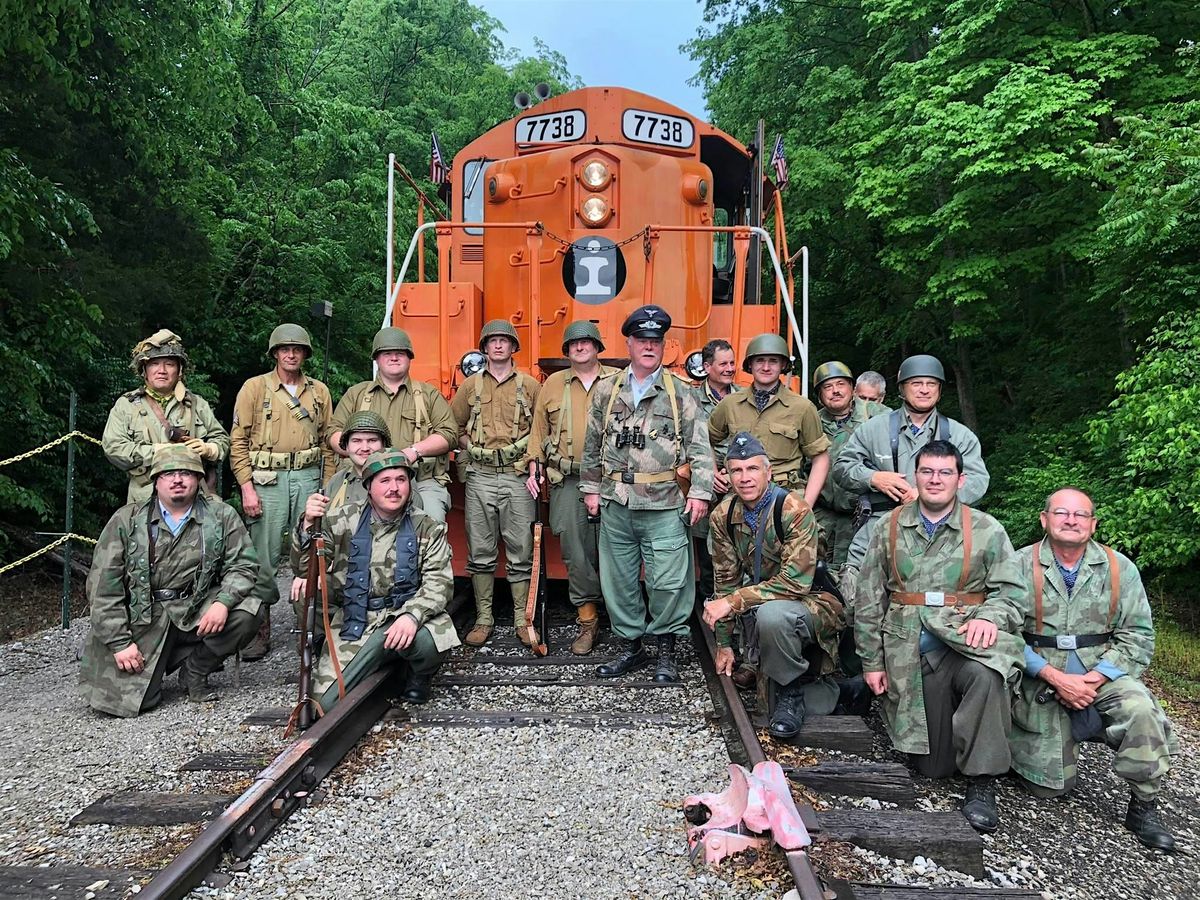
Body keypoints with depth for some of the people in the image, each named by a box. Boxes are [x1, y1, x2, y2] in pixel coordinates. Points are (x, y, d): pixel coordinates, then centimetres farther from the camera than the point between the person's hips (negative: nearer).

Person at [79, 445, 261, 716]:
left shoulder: (221, 516, 2)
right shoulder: (127, 520, -1)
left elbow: (241, 565, -1)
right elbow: (103, 586, -2)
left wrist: (223, 602, -22)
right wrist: (119, 643, -8)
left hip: (197, 612, 2)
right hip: (143, 618, -1)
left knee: (246, 612, -25)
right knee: (128, 699, -15)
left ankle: (194, 671, 1)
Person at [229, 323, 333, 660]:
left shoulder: (319, 391, 13)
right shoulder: (254, 387, 4)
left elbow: (327, 442, 14)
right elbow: (238, 442, 0)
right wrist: (247, 489, -7)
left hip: (308, 477, 3)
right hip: (266, 480, -2)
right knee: (264, 556, -2)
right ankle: (260, 629, 9)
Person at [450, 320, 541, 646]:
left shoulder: (530, 385, 7)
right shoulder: (470, 386, 10)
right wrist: (471, 448, 3)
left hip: (517, 477, -1)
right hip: (480, 478, 1)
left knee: (521, 552, 2)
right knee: (480, 552, 5)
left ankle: (522, 620, 11)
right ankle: (483, 619, 15)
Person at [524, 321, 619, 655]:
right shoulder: (553, 384, 13)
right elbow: (538, 429, 14)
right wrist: (534, 468, 4)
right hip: (567, 481, 2)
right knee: (575, 552, 1)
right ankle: (587, 619, 12)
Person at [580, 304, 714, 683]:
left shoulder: (681, 393, 3)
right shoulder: (606, 391, 10)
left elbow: (700, 448, 0)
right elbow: (592, 446, 14)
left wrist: (699, 492, -7)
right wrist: (591, 488, 11)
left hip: (665, 505, -3)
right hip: (615, 503, 3)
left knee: (669, 581, -2)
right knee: (618, 579, 10)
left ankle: (666, 651, 17)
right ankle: (631, 647, 25)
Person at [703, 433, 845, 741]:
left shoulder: (794, 510, -23)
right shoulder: (723, 516, -4)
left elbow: (795, 581, -28)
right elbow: (727, 580, 3)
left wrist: (734, 601, -29)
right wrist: (724, 643, 3)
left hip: (813, 602, -7)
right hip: (764, 603, 7)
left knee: (772, 613, -36)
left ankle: (791, 692, -12)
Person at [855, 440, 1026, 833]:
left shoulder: (987, 531, 5)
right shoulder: (890, 529, 8)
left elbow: (1011, 591, 2)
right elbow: (868, 601, 10)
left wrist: (989, 617, -21)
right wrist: (872, 661, 6)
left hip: (964, 641, -1)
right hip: (910, 656, 2)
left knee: (987, 674, -38)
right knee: (932, 766, -1)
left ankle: (981, 784, -22)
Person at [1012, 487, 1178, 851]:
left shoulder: (1119, 568, 0)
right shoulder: (1021, 565, -7)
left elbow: (1137, 634, -2)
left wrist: (1096, 678, -15)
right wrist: (1055, 677, -19)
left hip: (1102, 676, 1)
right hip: (1041, 685, -1)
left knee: (1141, 709, -31)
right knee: (1049, 785, 1)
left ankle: (1144, 808, -10)